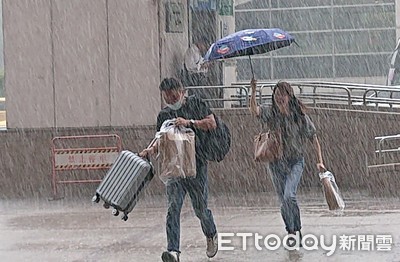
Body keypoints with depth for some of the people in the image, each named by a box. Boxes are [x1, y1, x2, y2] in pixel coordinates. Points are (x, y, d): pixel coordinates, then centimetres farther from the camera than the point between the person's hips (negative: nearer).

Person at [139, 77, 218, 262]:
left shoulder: (195, 104, 5)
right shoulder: (164, 115, 13)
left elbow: (212, 124, -5)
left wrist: (189, 122, -17)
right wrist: (150, 150, -9)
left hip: (196, 165, -2)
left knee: (200, 208, 7)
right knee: (173, 207, -13)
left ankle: (211, 236, 38)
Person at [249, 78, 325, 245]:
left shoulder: (300, 116, -5)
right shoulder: (270, 113, -3)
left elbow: (313, 138, 3)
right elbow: (254, 110, -23)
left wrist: (319, 161, -2)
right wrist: (253, 92, -38)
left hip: (295, 162, -2)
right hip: (276, 162, 2)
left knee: (289, 196, -21)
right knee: (283, 200, 6)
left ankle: (297, 230, -7)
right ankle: (291, 232, 20)